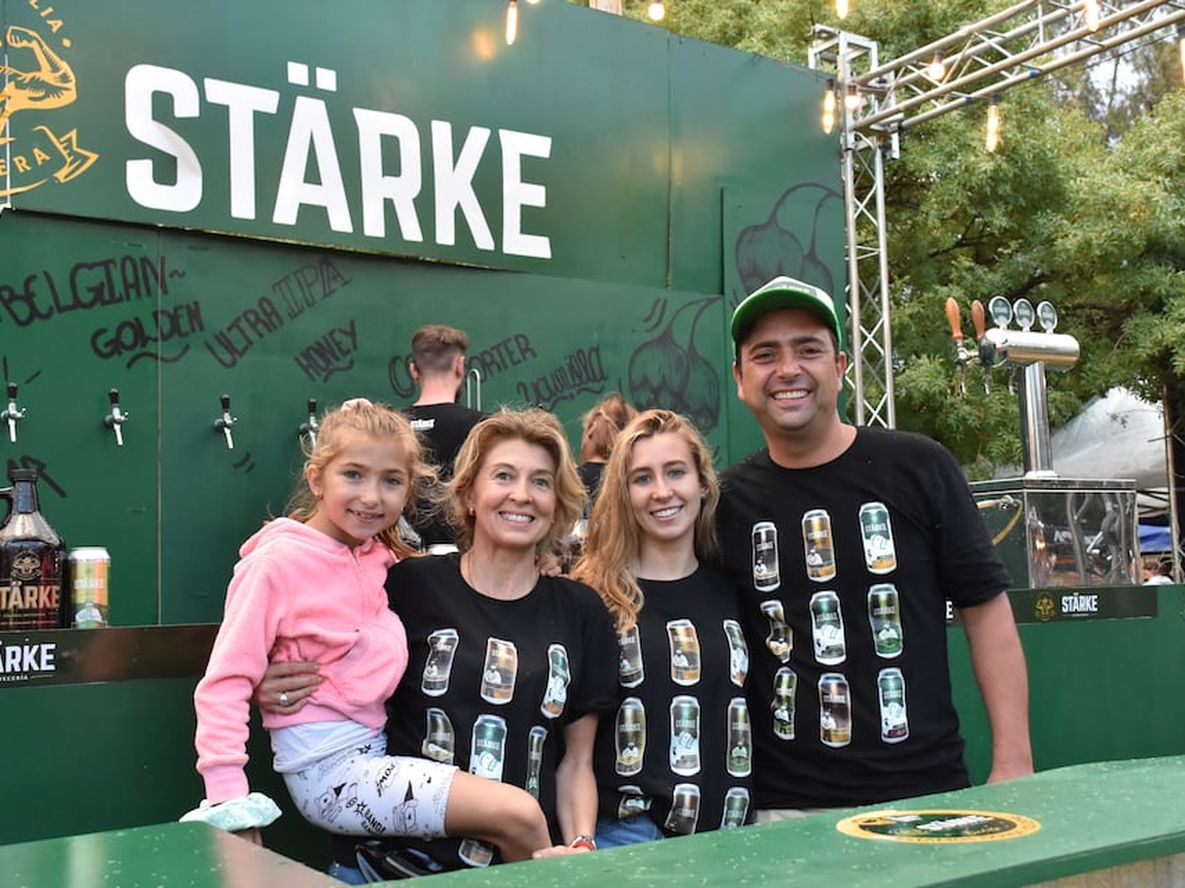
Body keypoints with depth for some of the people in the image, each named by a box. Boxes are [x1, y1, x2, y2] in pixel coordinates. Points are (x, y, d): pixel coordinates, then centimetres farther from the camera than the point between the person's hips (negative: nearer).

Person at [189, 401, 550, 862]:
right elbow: (225, 682, -13)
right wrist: (228, 799, -20)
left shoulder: (379, 555, 7)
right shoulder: (279, 561, -12)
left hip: (376, 750, 7)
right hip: (328, 768, -7)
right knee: (520, 816, -13)